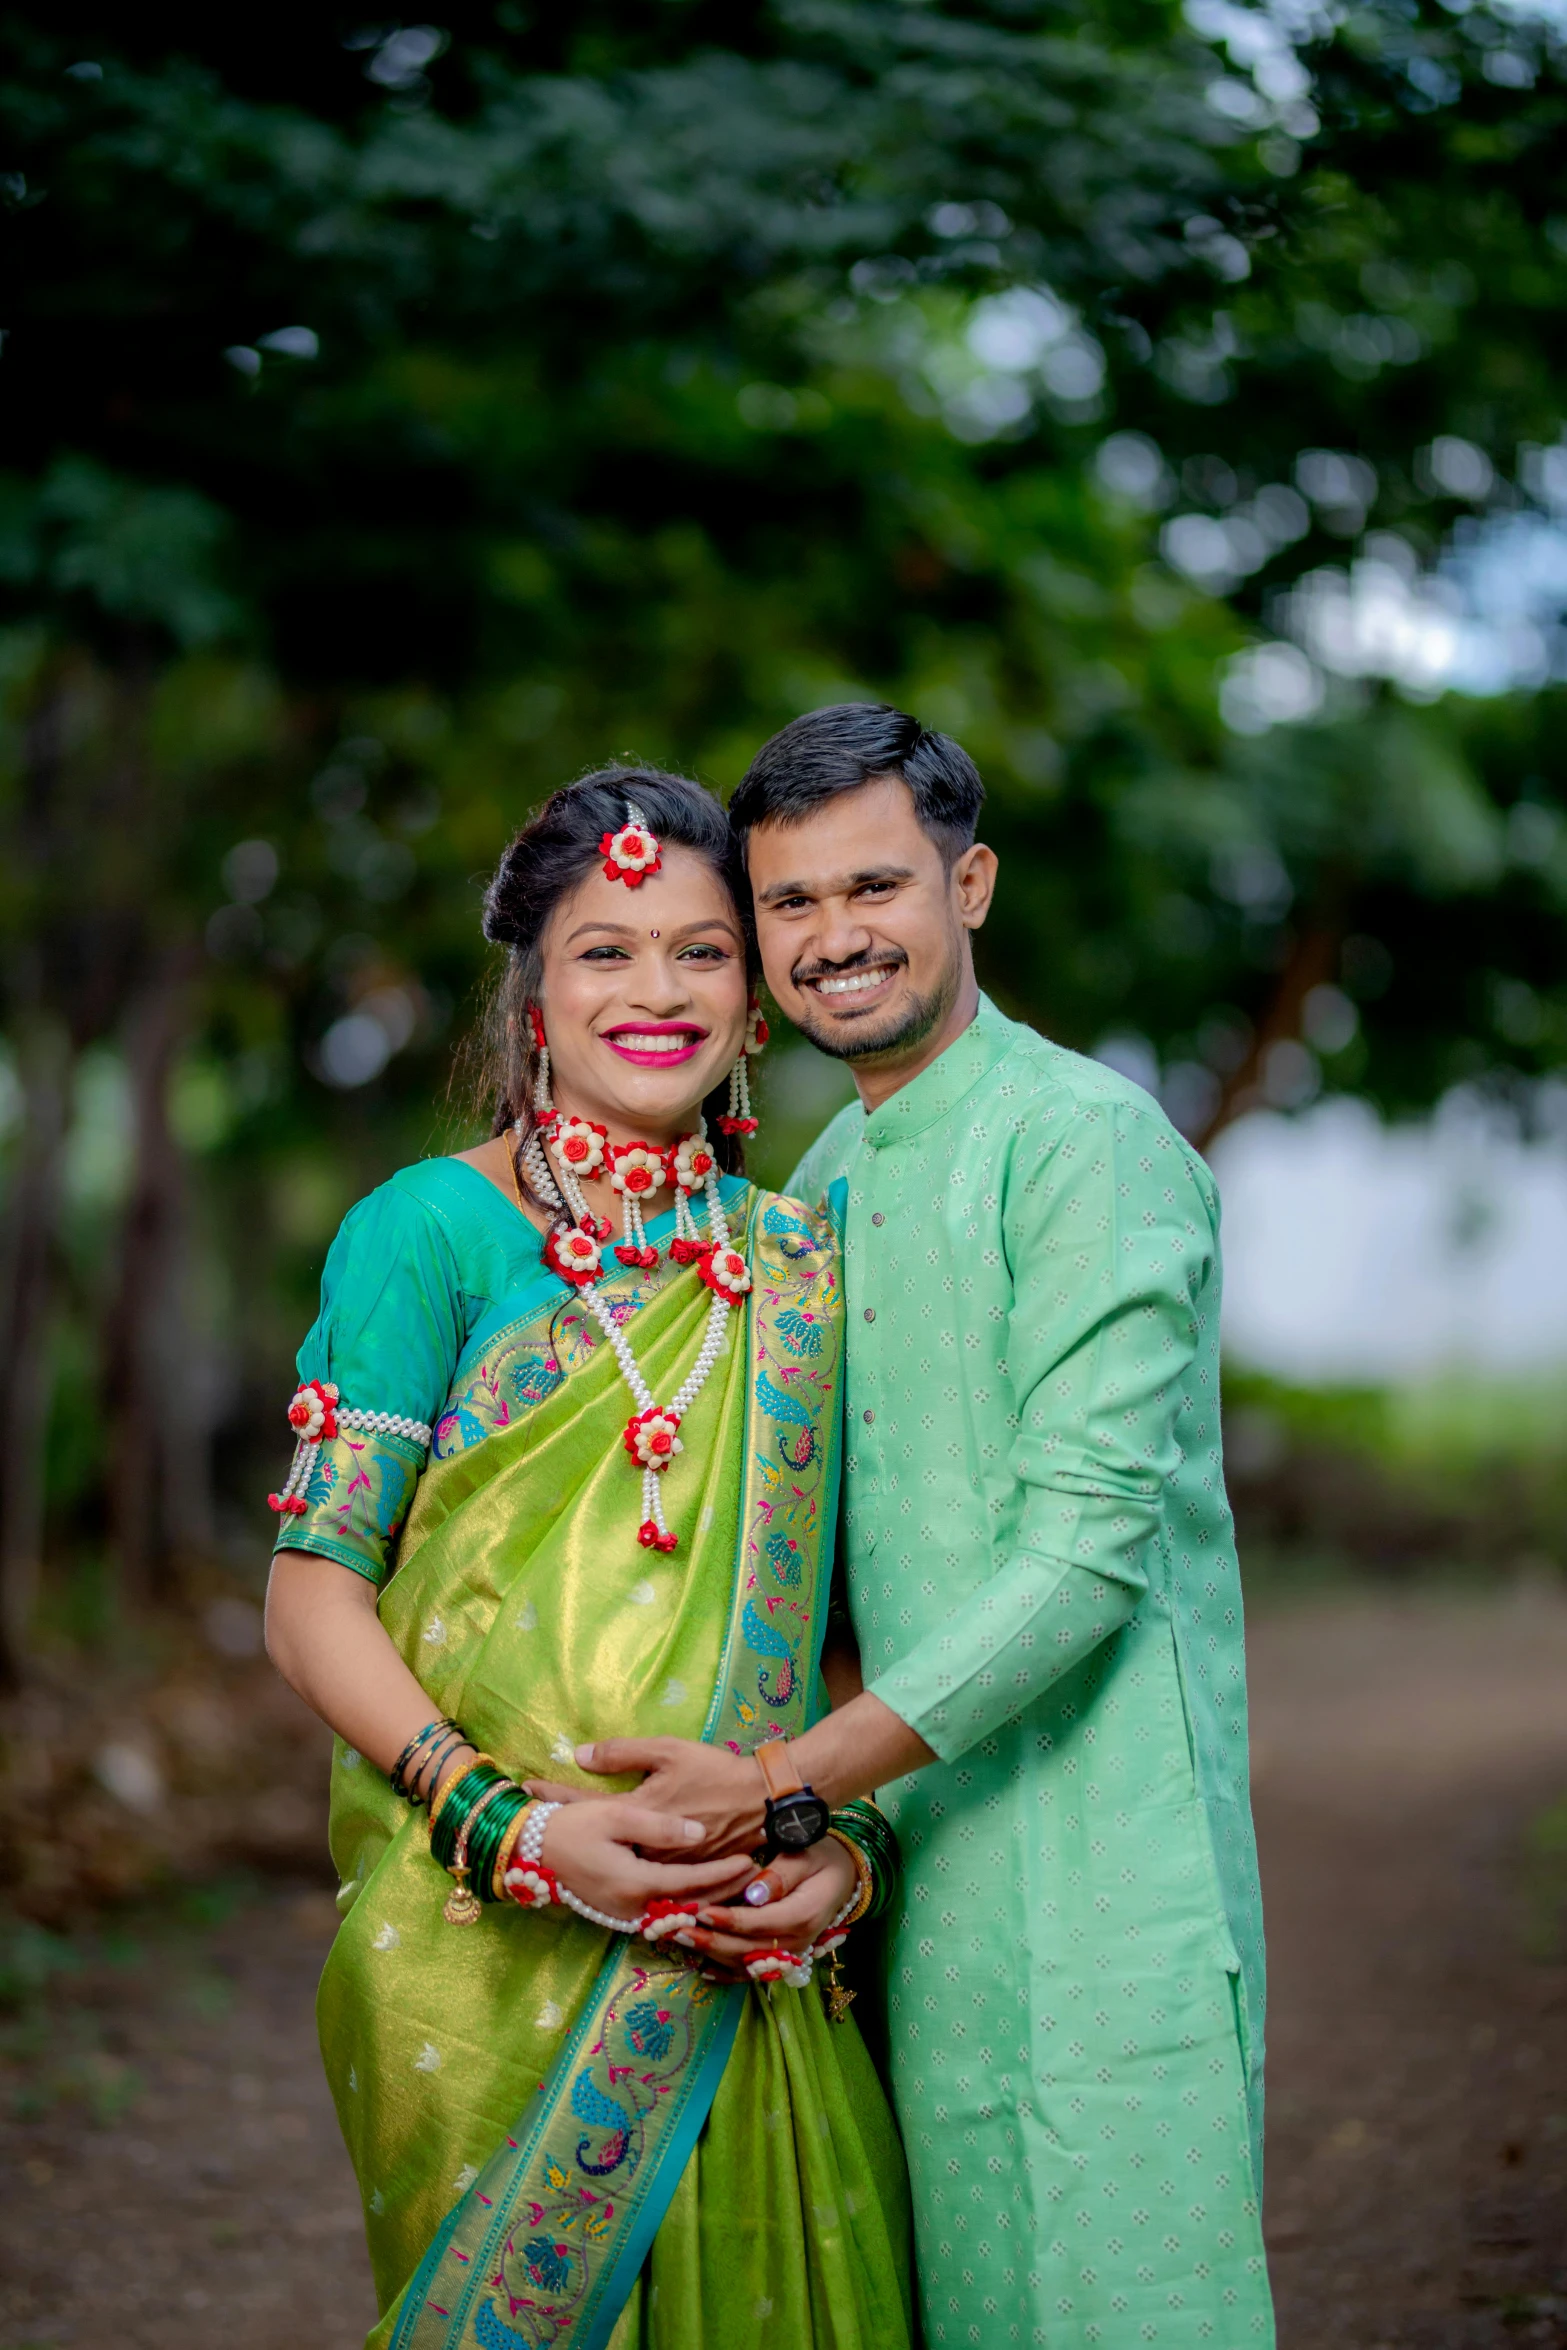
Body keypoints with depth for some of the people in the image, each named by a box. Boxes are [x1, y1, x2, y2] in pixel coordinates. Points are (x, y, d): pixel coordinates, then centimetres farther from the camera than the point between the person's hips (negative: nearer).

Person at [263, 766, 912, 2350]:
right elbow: (313, 1594, -6)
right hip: (490, 1941, -3)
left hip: (753, 1962, 4)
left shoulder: (797, 1265, 10)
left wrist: (850, 1841, -6)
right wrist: (507, 1820, -18)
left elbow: (831, 1618, 12)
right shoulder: (435, 1229, -3)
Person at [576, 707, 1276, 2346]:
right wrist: (832, 1825, 5)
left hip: (1096, 1858, -8)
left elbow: (1089, 1547, -19)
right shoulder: (827, 1178, 15)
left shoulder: (1087, 1141, -11)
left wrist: (785, 1786, -19)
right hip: (908, 1855, 8)